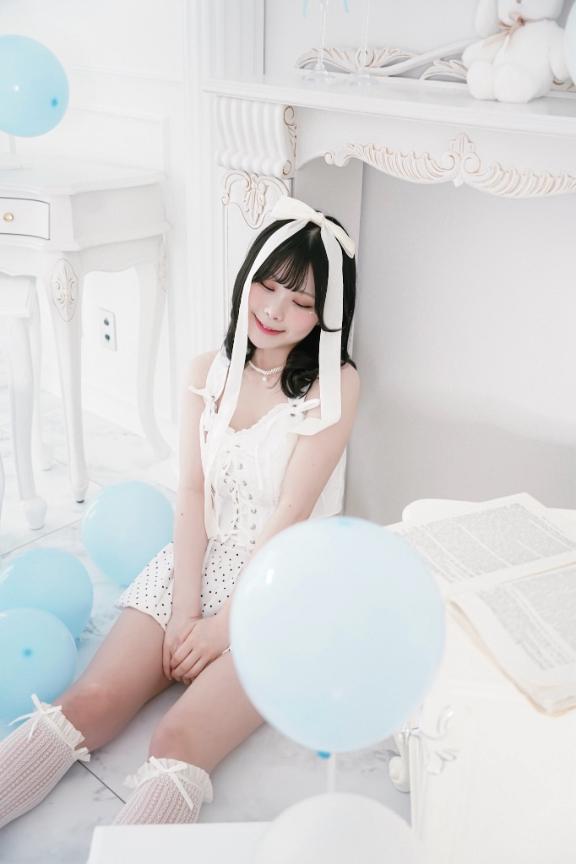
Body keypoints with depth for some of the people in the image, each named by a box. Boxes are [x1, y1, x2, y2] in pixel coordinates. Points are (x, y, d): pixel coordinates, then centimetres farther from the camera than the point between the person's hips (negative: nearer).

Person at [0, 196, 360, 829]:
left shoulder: (335, 384, -7)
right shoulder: (208, 371, 8)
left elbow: (292, 512, -12)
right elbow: (192, 492, 1)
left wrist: (223, 623, -13)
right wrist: (185, 610, -10)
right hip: (199, 562, 4)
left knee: (178, 744, -26)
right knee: (84, 708, -16)